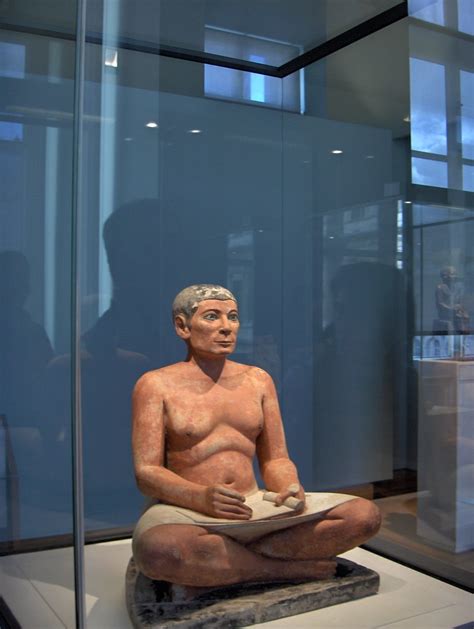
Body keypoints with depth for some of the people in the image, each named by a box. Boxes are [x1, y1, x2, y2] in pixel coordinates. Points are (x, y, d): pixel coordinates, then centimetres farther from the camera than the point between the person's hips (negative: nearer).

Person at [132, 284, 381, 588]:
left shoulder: (258, 380, 13)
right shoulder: (156, 385, 0)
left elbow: (275, 460, 13)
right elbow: (146, 472, -7)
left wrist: (290, 487, -11)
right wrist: (202, 497, -26)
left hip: (255, 509, 4)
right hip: (188, 512, -4)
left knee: (365, 515, -13)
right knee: (155, 549, -41)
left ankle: (221, 563, -16)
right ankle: (285, 567, -17)